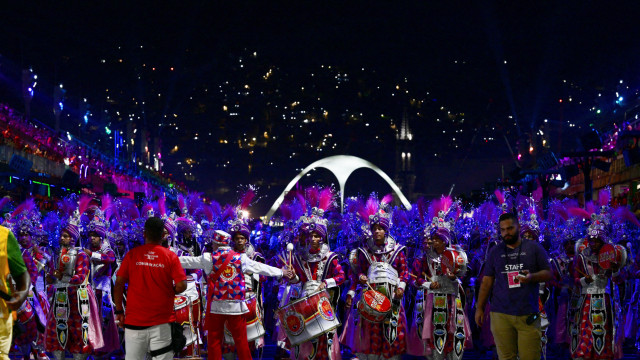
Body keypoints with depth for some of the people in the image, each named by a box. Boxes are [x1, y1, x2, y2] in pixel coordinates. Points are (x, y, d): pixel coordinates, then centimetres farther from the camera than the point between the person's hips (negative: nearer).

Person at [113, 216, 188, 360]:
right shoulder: (171, 256, -2)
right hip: (162, 321, -1)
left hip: (134, 320, 1)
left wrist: (119, 311, 7)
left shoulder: (132, 254, 1)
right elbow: (181, 286, -8)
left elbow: (118, 285, -1)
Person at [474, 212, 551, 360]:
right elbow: (487, 282, 13)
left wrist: (531, 277, -14)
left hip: (528, 315, -1)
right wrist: (479, 308, 8)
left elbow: (548, 273, 7)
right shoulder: (495, 251, 12)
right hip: (500, 315, 2)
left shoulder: (534, 248, 6)